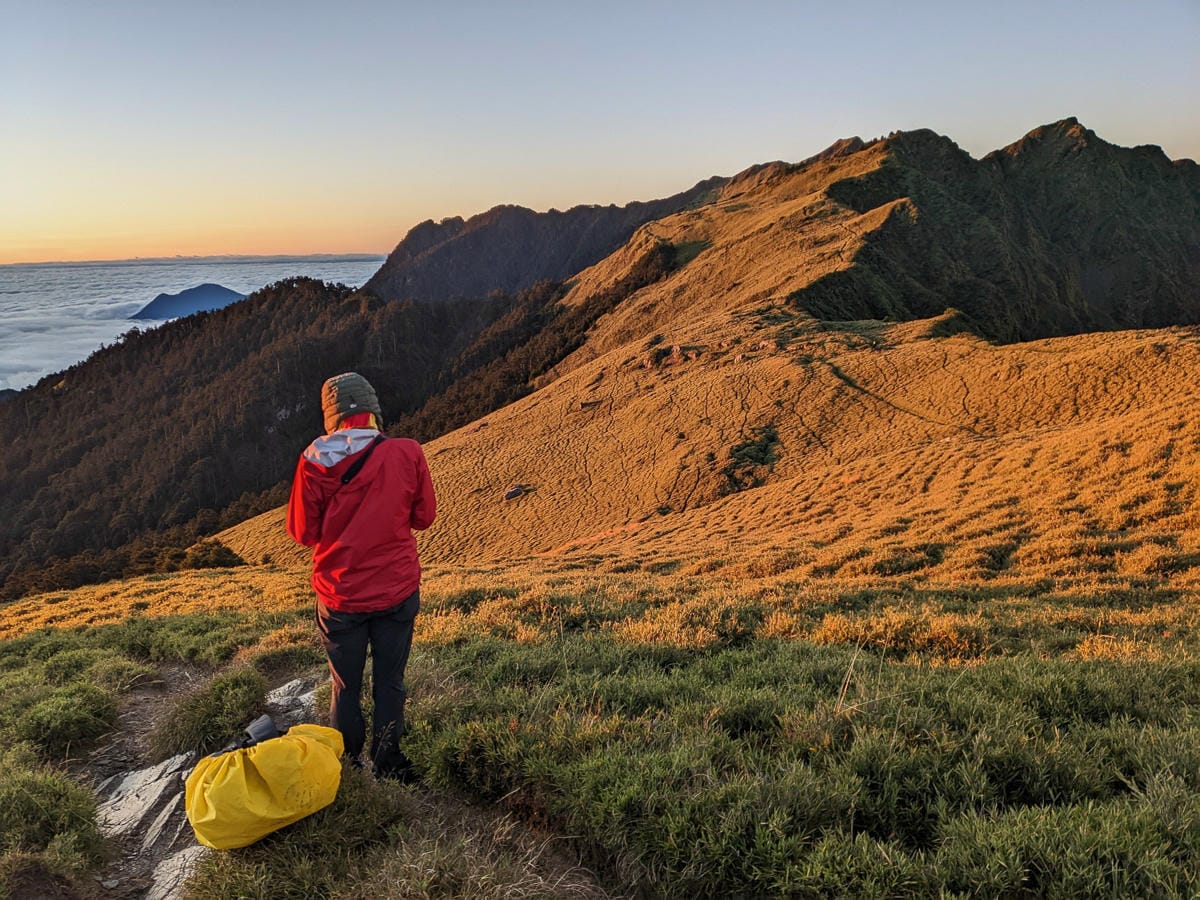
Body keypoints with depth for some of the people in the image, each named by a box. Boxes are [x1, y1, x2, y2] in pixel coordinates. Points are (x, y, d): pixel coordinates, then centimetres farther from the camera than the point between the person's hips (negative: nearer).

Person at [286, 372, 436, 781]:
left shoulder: (314, 461, -13)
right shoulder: (408, 453, -12)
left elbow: (303, 532, -4)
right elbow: (423, 516, 1)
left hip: (339, 595, 0)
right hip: (397, 592, 0)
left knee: (345, 688, 17)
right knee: (389, 683, 16)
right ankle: (387, 765, 25)